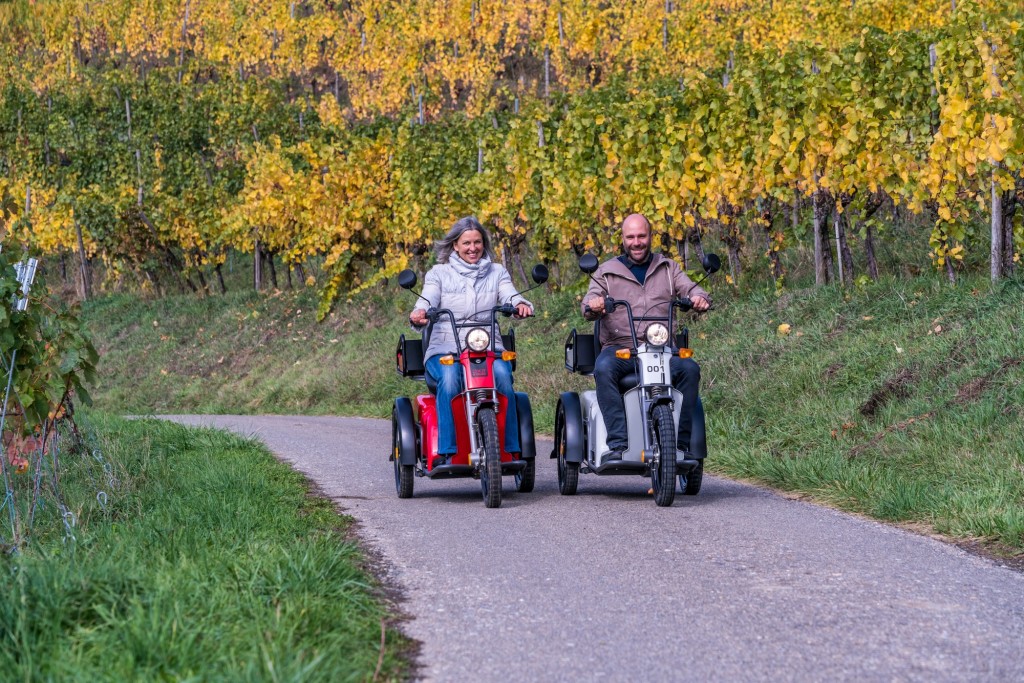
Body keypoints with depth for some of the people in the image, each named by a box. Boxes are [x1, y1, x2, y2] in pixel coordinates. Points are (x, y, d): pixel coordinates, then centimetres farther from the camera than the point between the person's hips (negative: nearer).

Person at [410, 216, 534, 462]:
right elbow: (427, 303, -1)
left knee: (502, 374, -33)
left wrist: (521, 305, -25)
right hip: (445, 349, -1)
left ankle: (511, 449, -27)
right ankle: (447, 451, -34)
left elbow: (510, 296, 1)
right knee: (450, 378, -35)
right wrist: (419, 315, -27)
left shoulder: (497, 272, 19)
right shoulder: (438, 274, 14)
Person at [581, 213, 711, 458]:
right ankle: (617, 442, -40)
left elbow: (690, 289, 7)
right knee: (603, 369, -35)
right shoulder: (606, 272, 15)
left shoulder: (668, 268, 20)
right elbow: (588, 308, 3)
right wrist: (593, 305, -23)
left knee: (689, 369, -29)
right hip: (619, 348, -1)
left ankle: (680, 442, -25)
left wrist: (699, 298, -18)